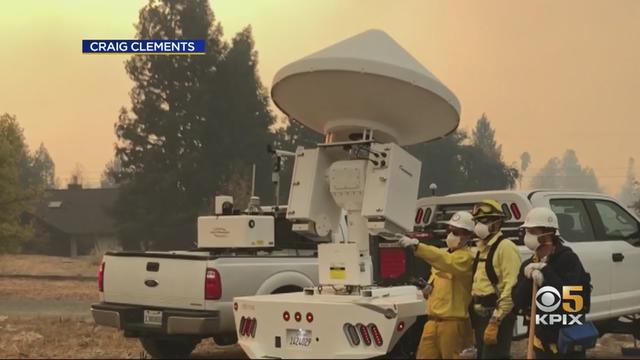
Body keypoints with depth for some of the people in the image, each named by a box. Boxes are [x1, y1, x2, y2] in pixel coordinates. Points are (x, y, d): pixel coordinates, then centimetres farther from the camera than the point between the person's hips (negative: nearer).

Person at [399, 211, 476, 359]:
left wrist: (417, 245, -39)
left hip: (453, 321, -8)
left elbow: (446, 261, -30)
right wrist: (428, 287, 5)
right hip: (433, 320, 8)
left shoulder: (466, 257, -10)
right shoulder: (442, 253, 18)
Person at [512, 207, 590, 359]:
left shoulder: (568, 259, -11)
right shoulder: (528, 266, 7)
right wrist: (528, 280, -18)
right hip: (542, 339, 6)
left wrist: (546, 274, -24)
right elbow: (518, 302, -2)